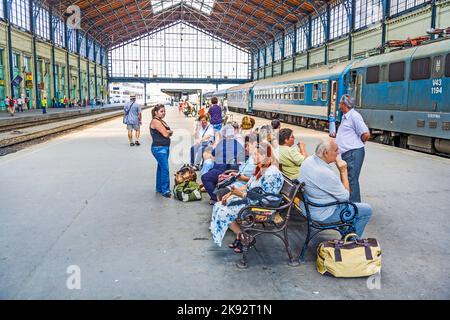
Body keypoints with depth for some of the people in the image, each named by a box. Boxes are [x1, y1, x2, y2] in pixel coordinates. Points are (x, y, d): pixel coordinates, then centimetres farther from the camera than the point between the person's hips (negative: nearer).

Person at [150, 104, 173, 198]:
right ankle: (165, 190, -8)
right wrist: (169, 132, 3)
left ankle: (159, 188, 24)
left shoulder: (162, 121, 17)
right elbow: (165, 134, -17)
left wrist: (167, 132, -10)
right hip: (158, 148, -9)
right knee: (165, 168, -12)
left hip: (165, 147, 9)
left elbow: (170, 133, 10)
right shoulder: (155, 121, -12)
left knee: (161, 167, 15)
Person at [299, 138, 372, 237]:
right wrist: (343, 171, -16)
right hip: (323, 214, -9)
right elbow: (345, 197, -17)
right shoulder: (326, 173, -33)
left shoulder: (309, 160, -5)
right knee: (367, 210, 4)